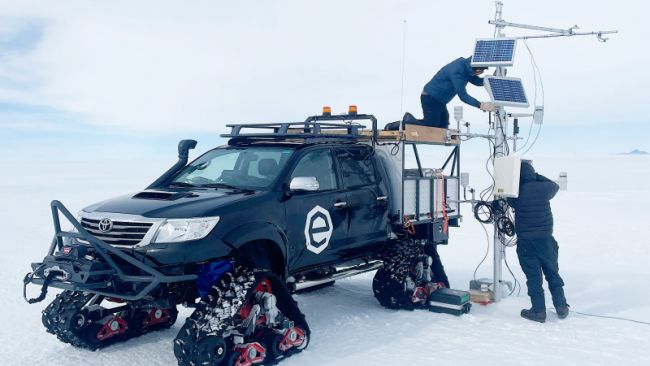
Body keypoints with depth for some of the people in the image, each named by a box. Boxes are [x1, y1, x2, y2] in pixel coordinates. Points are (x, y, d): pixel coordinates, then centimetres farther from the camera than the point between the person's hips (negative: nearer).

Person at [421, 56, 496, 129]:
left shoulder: (464, 63, -1)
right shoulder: (457, 71, -29)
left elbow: (478, 81, 7)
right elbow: (463, 95, -31)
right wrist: (481, 105, -41)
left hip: (439, 101, 10)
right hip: (430, 99, -10)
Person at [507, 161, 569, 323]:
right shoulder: (544, 188, -7)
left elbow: (510, 202, 13)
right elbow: (555, 185, 16)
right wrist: (537, 177, 20)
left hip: (525, 242, -2)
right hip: (546, 239, 2)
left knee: (533, 276, 5)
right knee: (553, 273, 17)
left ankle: (539, 311, 8)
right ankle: (561, 307, 22)